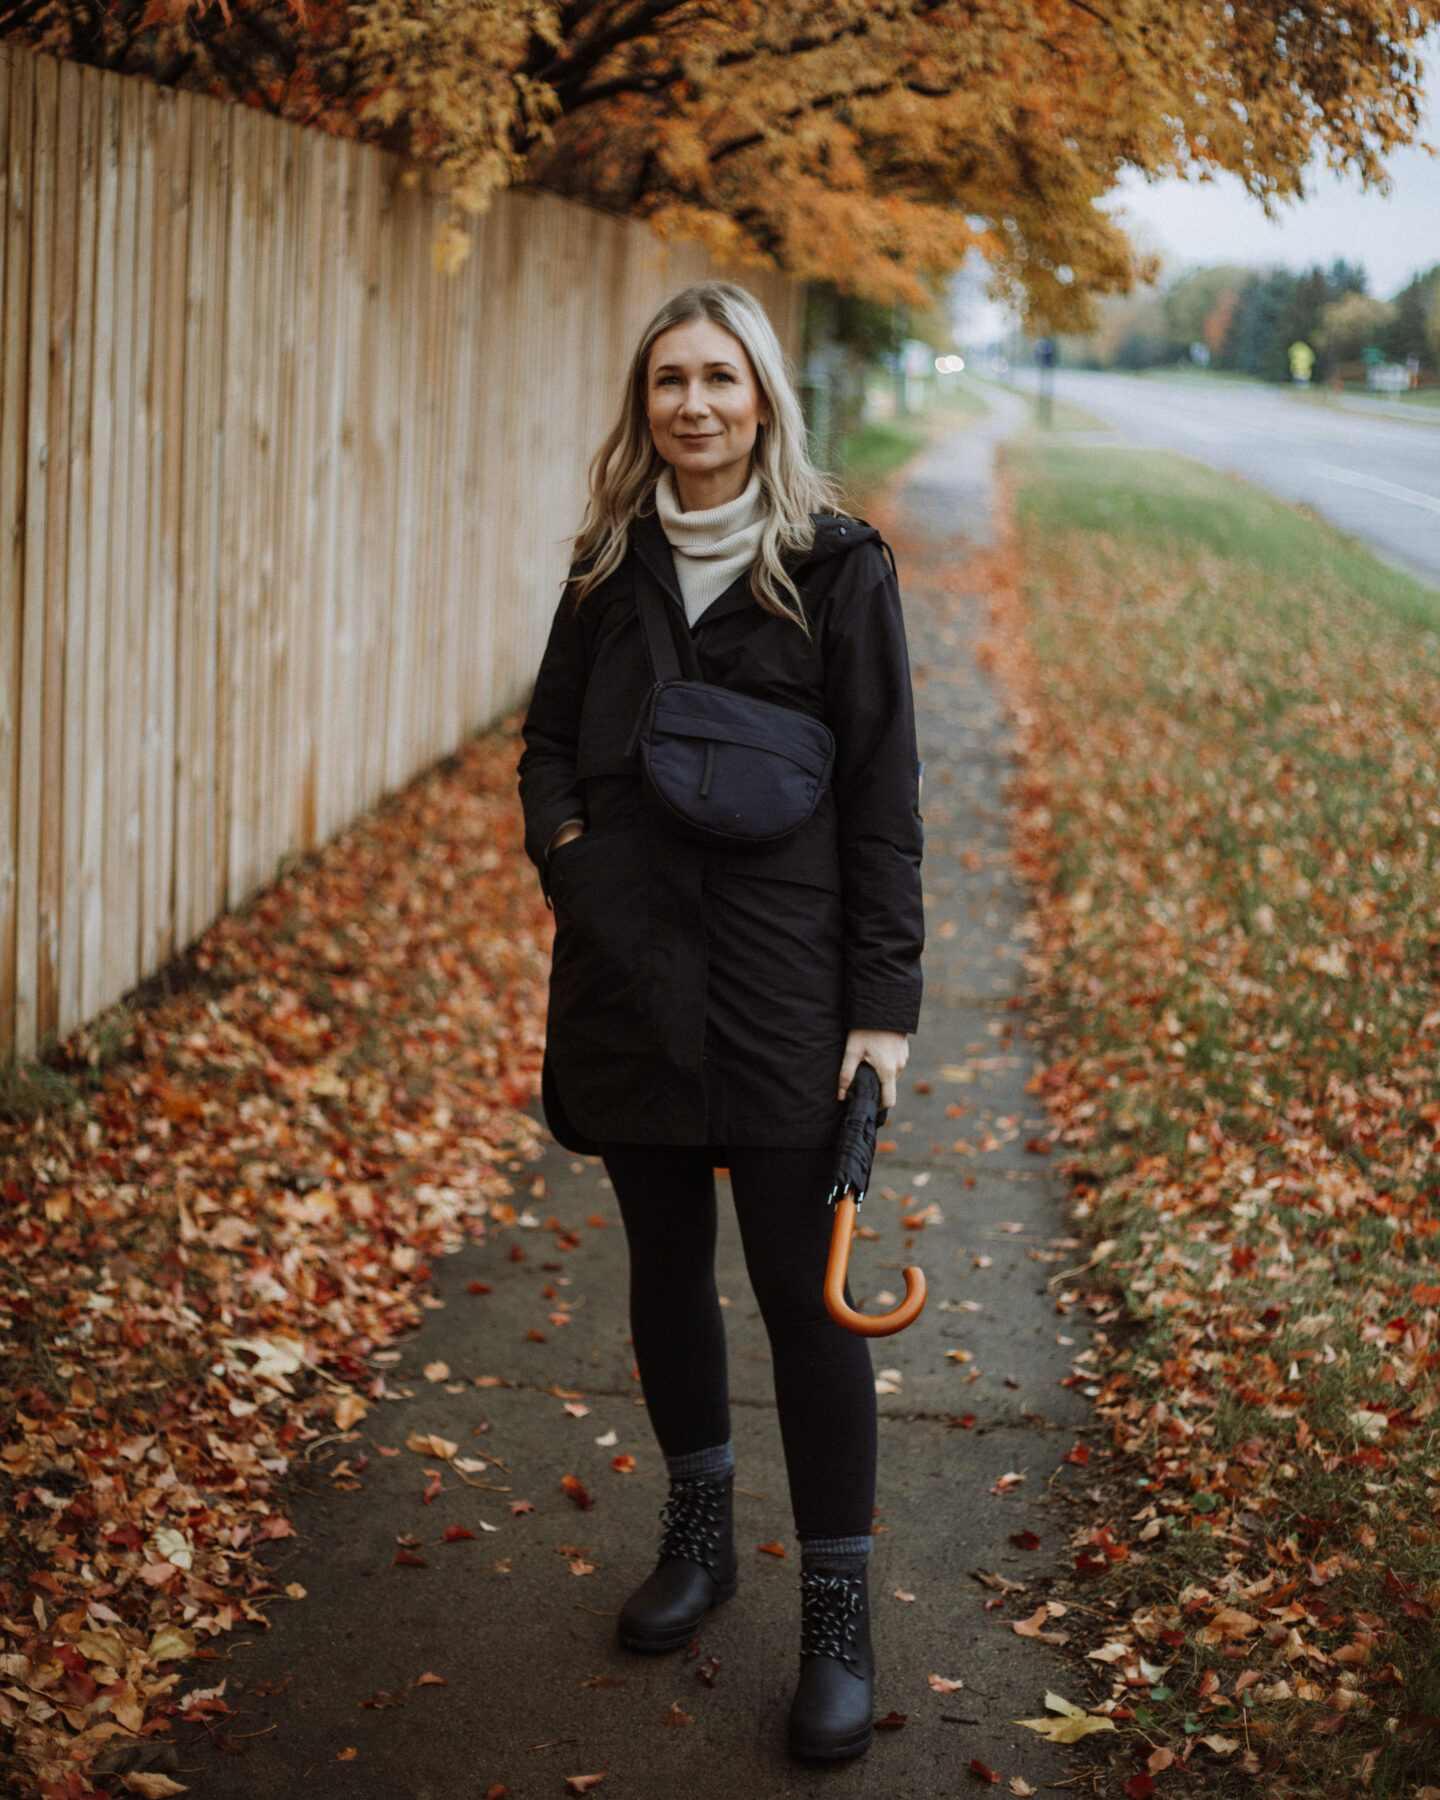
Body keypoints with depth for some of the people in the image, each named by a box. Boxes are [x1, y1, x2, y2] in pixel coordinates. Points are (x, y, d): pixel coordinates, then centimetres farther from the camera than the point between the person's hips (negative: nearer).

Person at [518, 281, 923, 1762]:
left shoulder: (834, 568, -4)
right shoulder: (611, 566, 8)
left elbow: (881, 799, -5)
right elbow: (549, 738, 19)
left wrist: (884, 1000, -9)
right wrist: (563, 839, -2)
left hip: (778, 987, -4)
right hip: (627, 975, 4)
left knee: (805, 1290, -2)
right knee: (664, 1267, 16)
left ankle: (838, 1612, 10)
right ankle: (699, 1532, 36)